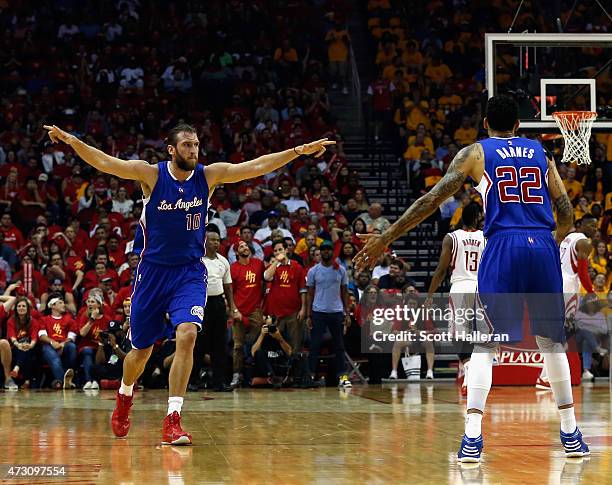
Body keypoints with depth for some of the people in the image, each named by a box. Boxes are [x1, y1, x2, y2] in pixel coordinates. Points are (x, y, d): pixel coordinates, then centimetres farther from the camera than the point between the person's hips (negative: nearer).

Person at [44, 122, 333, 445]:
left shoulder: (209, 176, -4)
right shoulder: (151, 174, -9)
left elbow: (256, 166, -10)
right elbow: (104, 163, -18)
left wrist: (299, 151, -19)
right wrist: (72, 141, -32)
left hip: (190, 273, 0)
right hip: (153, 271, 0)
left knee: (187, 334, -24)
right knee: (141, 349, 10)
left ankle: (172, 420, -21)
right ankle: (124, 396, 43)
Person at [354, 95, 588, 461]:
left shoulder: (475, 153, 10)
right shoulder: (541, 152, 19)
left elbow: (432, 200, 0)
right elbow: (567, 214, 14)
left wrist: (386, 238, 2)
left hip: (502, 246, -2)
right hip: (543, 247, 2)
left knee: (485, 343, 2)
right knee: (552, 340, 15)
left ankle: (472, 438, -10)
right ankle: (571, 434, 16)